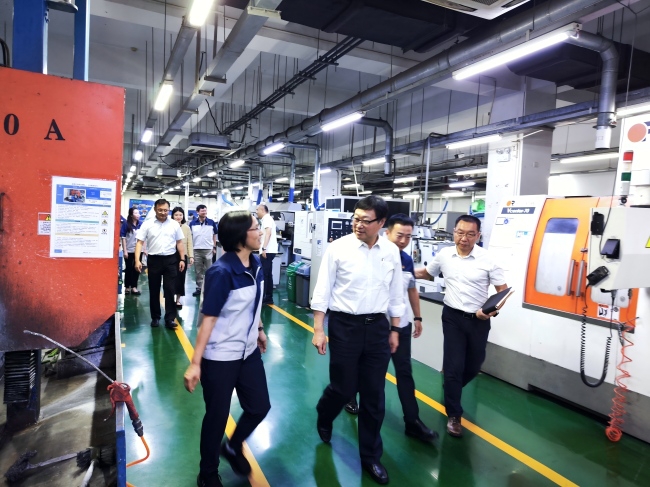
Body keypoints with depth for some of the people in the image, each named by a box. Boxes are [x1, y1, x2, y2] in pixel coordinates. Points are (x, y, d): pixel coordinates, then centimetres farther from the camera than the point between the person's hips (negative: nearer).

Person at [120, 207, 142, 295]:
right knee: (128, 269, 7)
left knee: (136, 269, 8)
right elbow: (123, 237, -6)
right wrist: (125, 251, -10)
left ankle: (134, 287, 17)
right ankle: (127, 287, 19)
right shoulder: (126, 224, -7)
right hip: (129, 251, -3)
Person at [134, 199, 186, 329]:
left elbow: (179, 243, 9)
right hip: (154, 260, 0)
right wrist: (137, 260, -13)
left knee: (169, 290, 0)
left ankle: (170, 318, 5)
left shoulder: (175, 224, 4)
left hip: (170, 260, 0)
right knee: (154, 290, 9)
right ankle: (155, 317, 22)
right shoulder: (147, 224, -1)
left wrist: (182, 259, 3)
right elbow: (140, 242, -3)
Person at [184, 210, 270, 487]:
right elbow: (208, 319, -22)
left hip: (249, 352, 7)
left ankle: (233, 448, 46)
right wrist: (195, 363, -22)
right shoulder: (222, 272, -24)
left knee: (260, 407, 17)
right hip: (220, 357, -7)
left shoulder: (255, 265, -3)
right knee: (217, 416, 11)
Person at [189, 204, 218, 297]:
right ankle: (199, 288, 18)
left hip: (208, 249, -1)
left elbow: (214, 235, 6)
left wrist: (214, 247, 4)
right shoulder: (192, 223, 0)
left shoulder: (211, 222, -2)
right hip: (196, 250, 1)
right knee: (198, 271, 9)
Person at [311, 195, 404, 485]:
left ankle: (370, 456, 30)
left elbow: (395, 294, 9)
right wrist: (318, 330, -8)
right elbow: (322, 291, -7)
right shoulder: (339, 248, -10)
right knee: (344, 388, 7)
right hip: (344, 325, -3)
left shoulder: (392, 252, 0)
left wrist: (394, 330, 11)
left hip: (377, 326, 3)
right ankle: (324, 416, 45)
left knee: (374, 395, 10)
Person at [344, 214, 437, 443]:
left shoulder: (407, 260, 2)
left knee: (405, 372, 7)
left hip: (401, 325, 5)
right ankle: (350, 397, 41)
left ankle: (412, 421, 15)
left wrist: (417, 317, 17)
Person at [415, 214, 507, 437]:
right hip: (453, 316, 0)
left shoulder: (488, 259, -11)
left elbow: (503, 290, -6)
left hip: (478, 319, 0)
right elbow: (426, 273, 13)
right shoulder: (444, 255, -5)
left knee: (473, 366, 14)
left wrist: (493, 310, -23)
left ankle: (451, 389, 45)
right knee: (454, 366, -1)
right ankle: (453, 415, 15)